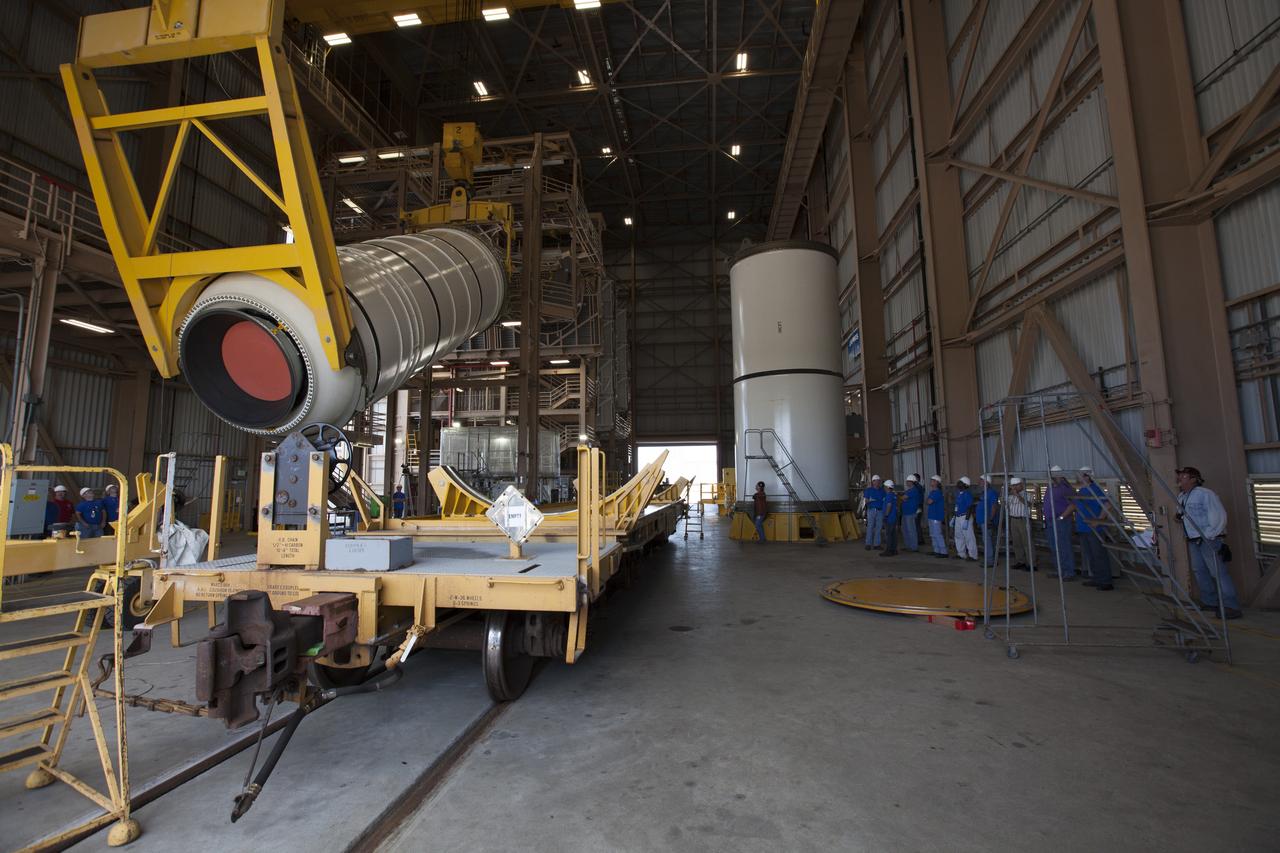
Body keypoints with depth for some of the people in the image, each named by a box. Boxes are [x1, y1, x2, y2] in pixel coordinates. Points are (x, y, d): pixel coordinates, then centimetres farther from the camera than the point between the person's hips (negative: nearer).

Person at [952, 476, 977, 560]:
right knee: (958, 536, 14)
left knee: (968, 537, -4)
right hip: (958, 517, 9)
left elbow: (969, 508, -18)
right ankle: (961, 554, 24)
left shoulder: (967, 494, -14)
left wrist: (966, 520, -23)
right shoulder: (958, 493, 13)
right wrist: (954, 517, 21)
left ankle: (972, 555, 3)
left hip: (965, 517, -9)